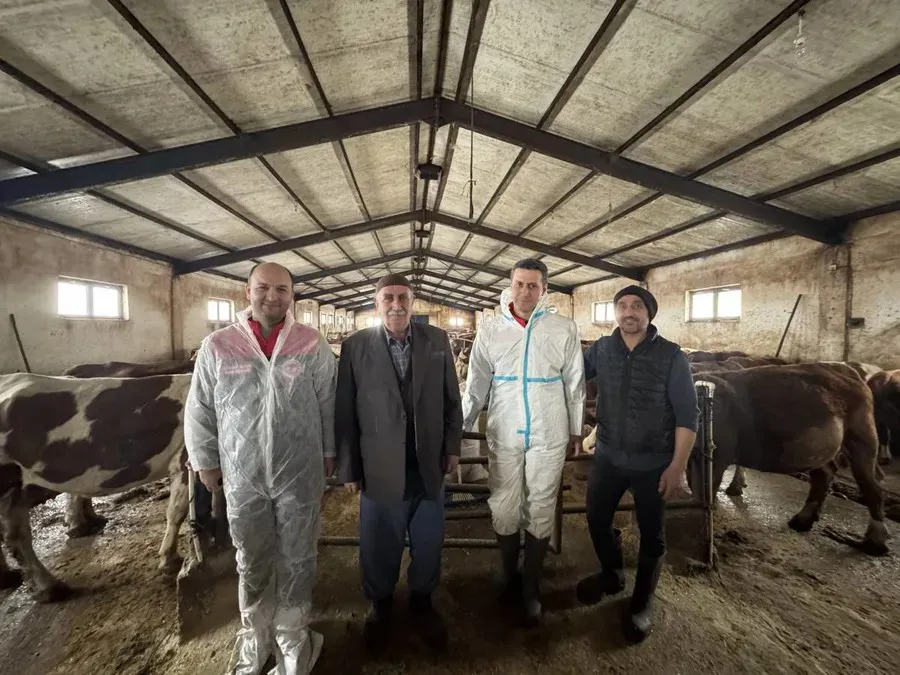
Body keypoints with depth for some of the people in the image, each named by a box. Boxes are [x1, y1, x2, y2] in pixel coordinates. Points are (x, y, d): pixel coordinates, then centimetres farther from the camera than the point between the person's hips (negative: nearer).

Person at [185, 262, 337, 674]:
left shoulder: (313, 345, -8)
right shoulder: (217, 346, -4)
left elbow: (328, 405, -2)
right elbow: (199, 411, 4)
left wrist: (329, 453, 2)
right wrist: (205, 461, 6)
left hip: (300, 475, -1)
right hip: (242, 477, 2)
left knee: (296, 562, 16)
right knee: (251, 563, 22)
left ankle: (292, 637, 40)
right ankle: (254, 636, 47)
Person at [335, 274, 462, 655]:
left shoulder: (437, 340, -2)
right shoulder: (355, 346, -6)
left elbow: (451, 398, 4)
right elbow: (344, 412, -4)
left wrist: (452, 447, 4)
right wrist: (348, 467, -2)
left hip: (428, 464, 2)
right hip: (380, 467, -1)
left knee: (429, 543, 18)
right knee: (379, 546, 18)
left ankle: (422, 601, 46)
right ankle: (380, 605, 47)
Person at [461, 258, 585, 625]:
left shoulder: (564, 329, -5)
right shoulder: (491, 329, -3)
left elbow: (574, 384, 3)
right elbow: (476, 384, 0)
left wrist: (576, 431, 8)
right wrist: (461, 428, 1)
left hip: (548, 436, 0)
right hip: (503, 434, 1)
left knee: (540, 512, 13)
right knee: (504, 511, 12)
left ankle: (531, 588, 35)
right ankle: (510, 578, 39)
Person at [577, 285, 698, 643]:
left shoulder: (671, 356, -11)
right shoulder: (600, 349, -3)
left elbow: (687, 415, -10)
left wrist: (678, 466, -13)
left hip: (653, 463, -2)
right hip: (608, 457, 3)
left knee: (651, 535, 15)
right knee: (596, 520, 16)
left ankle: (641, 602, 41)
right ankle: (611, 574, 47)